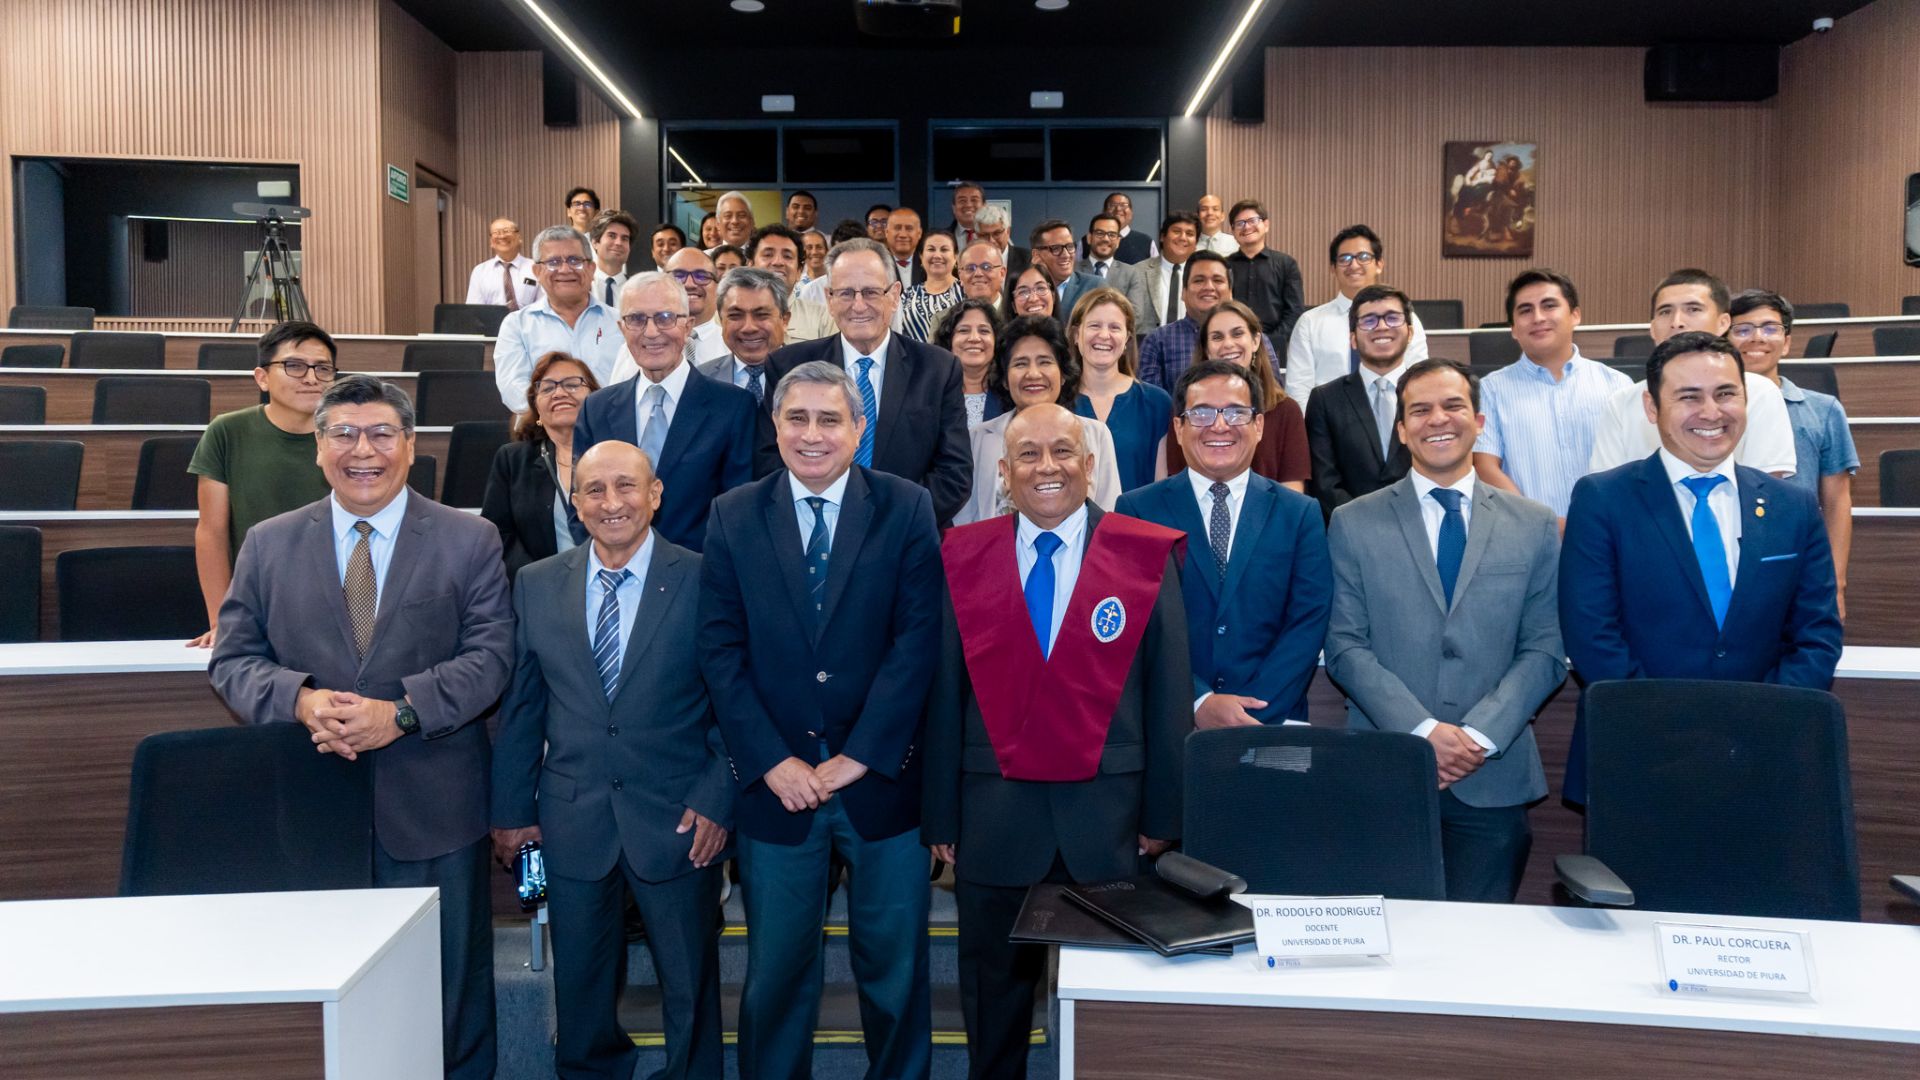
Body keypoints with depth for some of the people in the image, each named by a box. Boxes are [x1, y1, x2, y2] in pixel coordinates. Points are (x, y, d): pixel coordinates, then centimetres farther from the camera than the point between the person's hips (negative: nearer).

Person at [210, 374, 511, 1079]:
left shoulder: (470, 541, 1)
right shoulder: (268, 545, 8)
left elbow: (489, 658, -7)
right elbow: (232, 660, 4)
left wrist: (401, 712, -21)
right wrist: (300, 699, -16)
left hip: (434, 811, -2)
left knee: (452, 993, 10)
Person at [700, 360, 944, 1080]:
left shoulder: (906, 509, -1)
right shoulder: (733, 516, 3)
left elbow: (917, 638, -8)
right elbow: (721, 648, -1)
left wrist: (860, 755, -13)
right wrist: (772, 761, -10)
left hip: (881, 777, -1)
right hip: (775, 780, 1)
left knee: (895, 964, 11)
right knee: (776, 968, 12)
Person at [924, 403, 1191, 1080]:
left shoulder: (1147, 555, -2)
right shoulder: (964, 559, 1)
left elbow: (1168, 693, -1)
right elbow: (945, 694, 1)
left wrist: (1163, 815, -1)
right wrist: (941, 817, 2)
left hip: (1108, 818, -1)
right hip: (994, 818, 1)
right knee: (993, 999, 17)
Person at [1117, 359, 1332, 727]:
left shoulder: (1301, 514, 10)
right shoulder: (1136, 511, 6)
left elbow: (1308, 622, 2)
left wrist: (1249, 713, -9)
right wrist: (1198, 704, -11)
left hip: (1270, 723, 1)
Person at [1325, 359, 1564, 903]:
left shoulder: (1536, 526, 7)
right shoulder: (1354, 523, 4)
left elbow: (1545, 651, 3)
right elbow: (1345, 648, -2)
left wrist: (1480, 735, -11)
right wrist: (1423, 730, -13)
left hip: (1494, 779, 1)